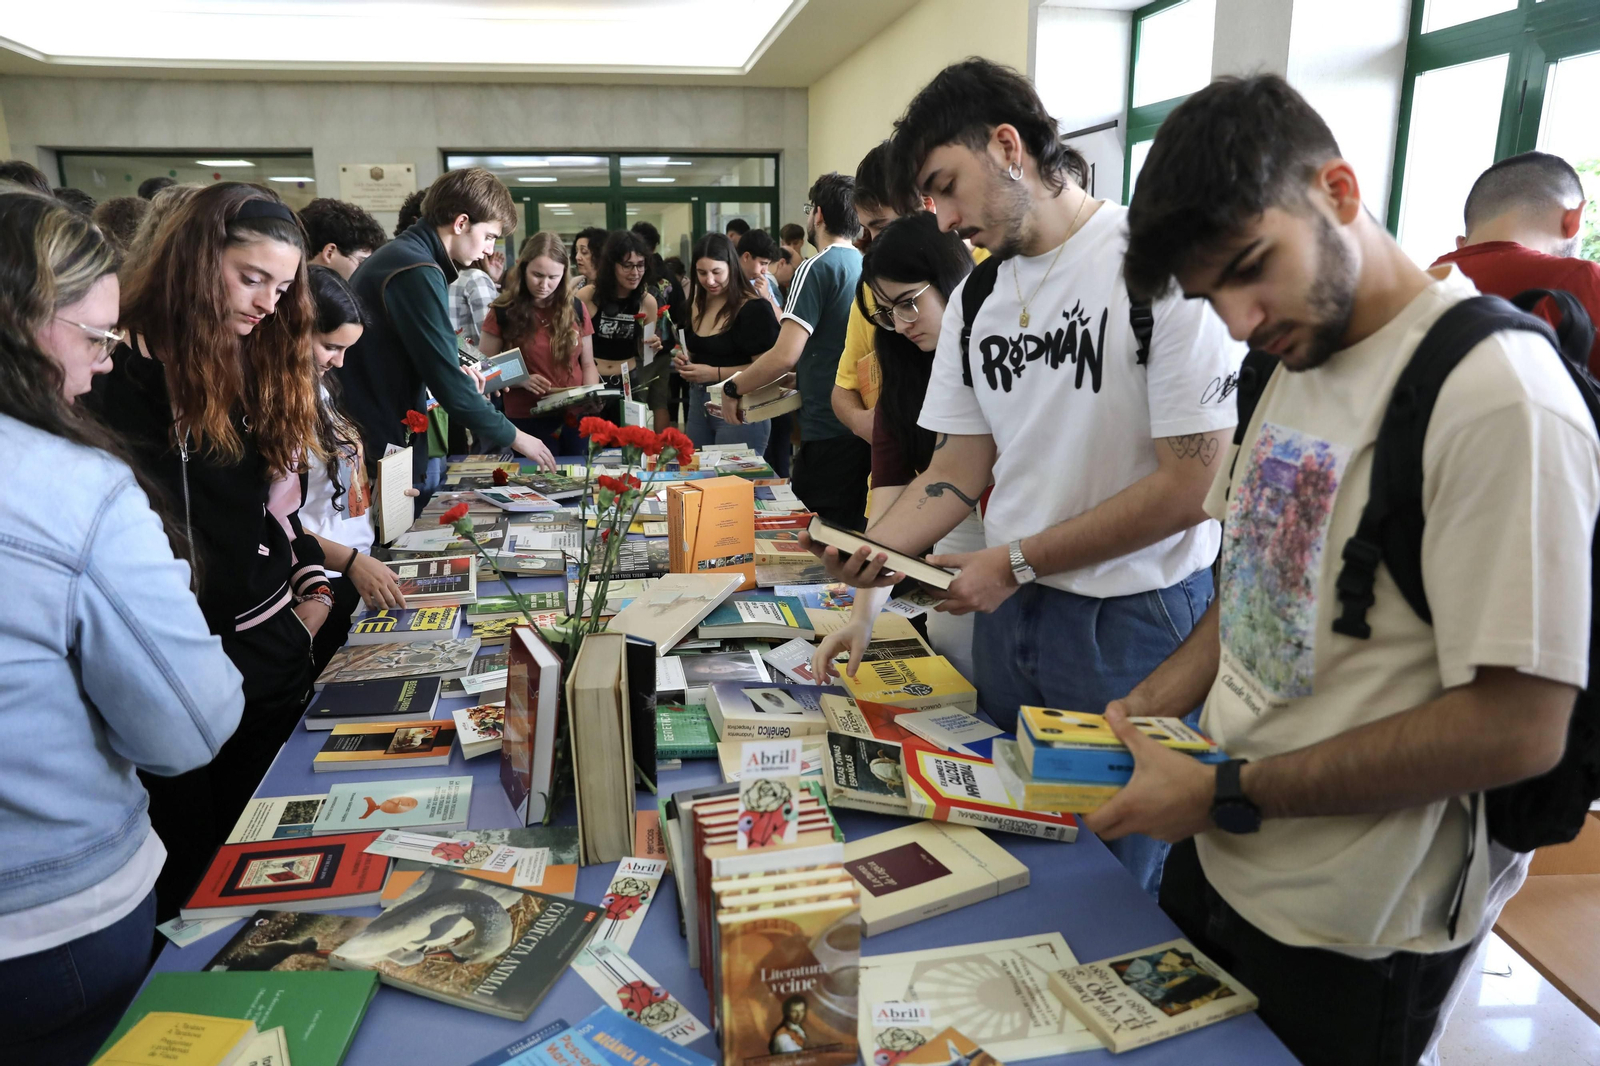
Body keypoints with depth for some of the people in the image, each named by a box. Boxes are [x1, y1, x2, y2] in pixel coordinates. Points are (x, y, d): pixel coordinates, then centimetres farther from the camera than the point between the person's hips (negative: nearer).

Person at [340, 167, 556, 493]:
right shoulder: (417, 273, -20)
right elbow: (448, 384, -21)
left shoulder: (398, 255, 12)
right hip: (383, 448, -10)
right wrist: (511, 436, -11)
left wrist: (457, 373, 10)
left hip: (367, 438, 10)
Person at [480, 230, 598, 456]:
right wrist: (522, 380, -19)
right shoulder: (503, 312, -4)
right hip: (528, 421, -2)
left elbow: (587, 364, 9)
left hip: (574, 418, 2)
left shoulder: (576, 309, 3)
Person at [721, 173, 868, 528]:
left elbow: (784, 355, -20)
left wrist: (733, 388, -7)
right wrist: (798, 374, 23)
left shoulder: (817, 269, -12)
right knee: (855, 531, 15)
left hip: (828, 430, -8)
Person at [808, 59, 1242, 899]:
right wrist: (867, 552, -10)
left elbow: (1194, 484, -17)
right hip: (1007, 610, 6)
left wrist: (1017, 561, -14)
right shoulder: (975, 299, 8)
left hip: (1135, 620, -6)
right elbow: (958, 471, 8)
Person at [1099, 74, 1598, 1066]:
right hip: (1217, 866, 7)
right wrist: (1146, 709, -2)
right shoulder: (1297, 362, 4)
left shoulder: (1501, 397, -22)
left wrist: (1229, 795, -21)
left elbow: (1518, 728, -24)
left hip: (1351, 941, -7)